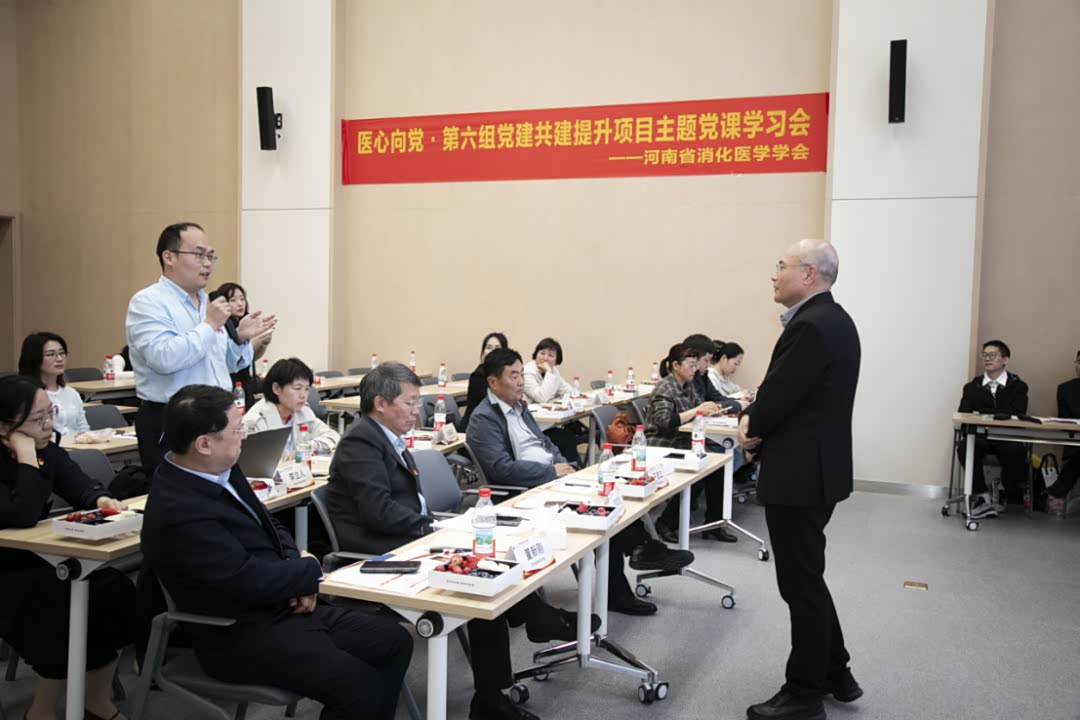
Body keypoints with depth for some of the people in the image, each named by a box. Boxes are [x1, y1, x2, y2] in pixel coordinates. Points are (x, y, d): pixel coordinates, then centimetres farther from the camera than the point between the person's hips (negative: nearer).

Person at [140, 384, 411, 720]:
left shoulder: (221, 470, 3)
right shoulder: (180, 514, -25)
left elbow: (270, 528, 14)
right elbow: (253, 580, -24)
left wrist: (299, 576, -5)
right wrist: (309, 569, -5)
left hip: (284, 608, 9)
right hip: (243, 637, -9)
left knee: (395, 642, 1)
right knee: (363, 689, -22)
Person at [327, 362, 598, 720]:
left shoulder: (389, 438, 16)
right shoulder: (361, 441, -14)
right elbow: (379, 510, -23)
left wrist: (430, 526, -2)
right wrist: (430, 526, -15)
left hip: (403, 540, 9)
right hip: (379, 552, -9)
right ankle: (542, 620, 1)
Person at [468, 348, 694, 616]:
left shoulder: (518, 406, 16)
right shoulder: (483, 419, -11)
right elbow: (502, 468, -21)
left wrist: (563, 464, 3)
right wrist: (552, 471, -16)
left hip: (552, 476, 9)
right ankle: (642, 548, -4)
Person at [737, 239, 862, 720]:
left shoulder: (810, 326, -21)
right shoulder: (832, 319, 11)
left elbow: (778, 395, -21)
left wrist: (752, 426, -2)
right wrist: (757, 421, 1)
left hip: (799, 473, -10)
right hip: (817, 466, 10)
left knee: (801, 584, 2)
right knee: (806, 578, 21)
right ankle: (834, 674, 32)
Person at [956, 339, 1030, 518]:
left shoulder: (1017, 386, 7)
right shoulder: (972, 387, 13)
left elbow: (1016, 415, -9)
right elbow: (963, 416, 1)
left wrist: (982, 413, -12)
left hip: (1007, 438, -1)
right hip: (979, 436, 2)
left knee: (1016, 453, -35)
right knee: (964, 448, -32)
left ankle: (1008, 496, -7)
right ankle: (981, 497, -22)